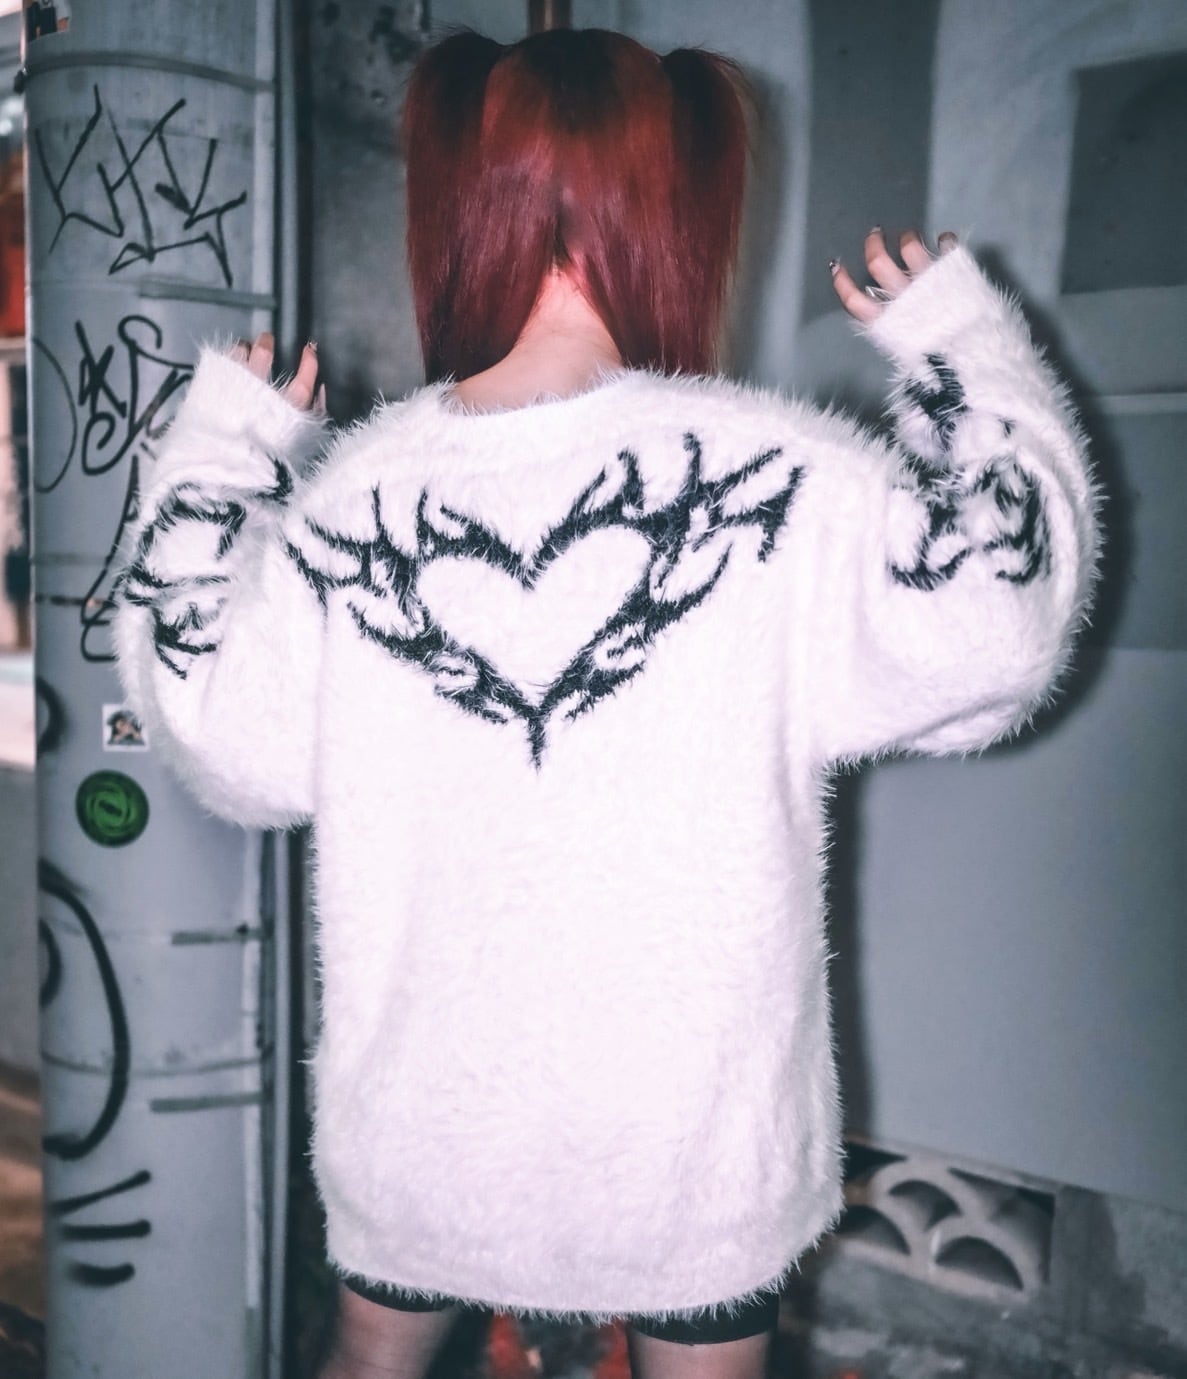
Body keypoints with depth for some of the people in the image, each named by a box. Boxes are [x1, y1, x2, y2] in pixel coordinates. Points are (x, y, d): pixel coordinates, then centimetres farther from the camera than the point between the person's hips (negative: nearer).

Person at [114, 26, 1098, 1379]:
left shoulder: (347, 498, -13)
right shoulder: (778, 484, -19)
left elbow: (231, 749, -1)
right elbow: (994, 618, -8)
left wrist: (221, 448, 8)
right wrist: (955, 345, 3)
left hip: (420, 1111, 2)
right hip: (692, 1118, -1)